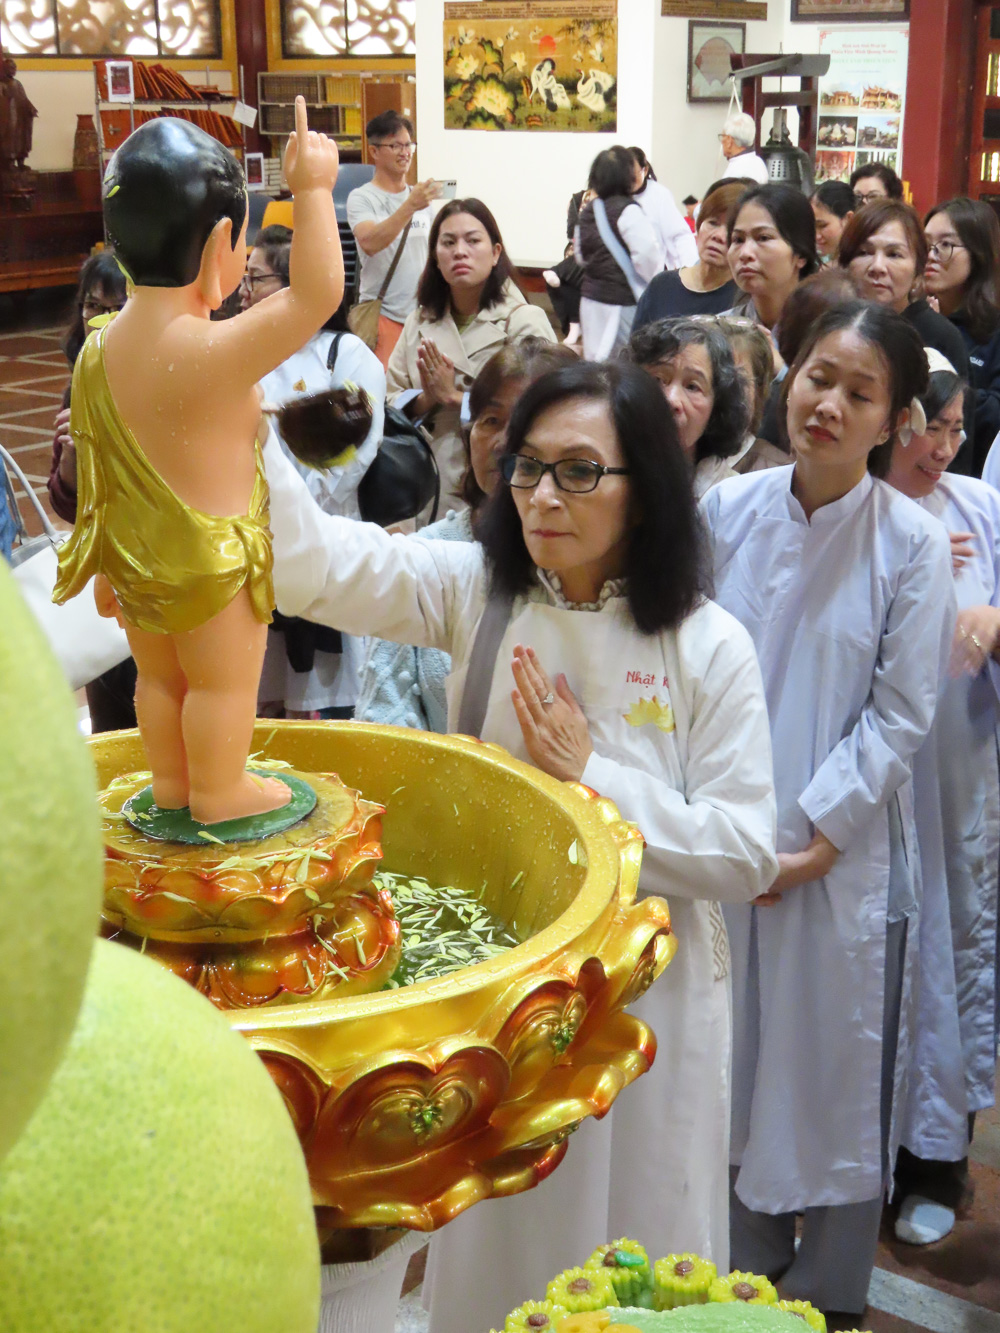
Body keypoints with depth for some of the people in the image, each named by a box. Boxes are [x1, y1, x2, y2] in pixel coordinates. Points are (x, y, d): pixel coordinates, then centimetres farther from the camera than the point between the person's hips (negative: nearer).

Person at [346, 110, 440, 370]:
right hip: (384, 314, -5)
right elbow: (370, 243, -24)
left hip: (423, 312, 5)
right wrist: (410, 206, -31)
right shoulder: (361, 198, -5)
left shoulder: (421, 197, 13)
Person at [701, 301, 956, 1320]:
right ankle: (744, 1270, 34)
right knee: (732, 1059, 14)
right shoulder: (727, 510, -1)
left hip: (844, 848, -3)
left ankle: (828, 1290, 29)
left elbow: (902, 712, -8)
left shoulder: (914, 542, -9)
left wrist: (817, 835, -12)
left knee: (835, 1064, 9)